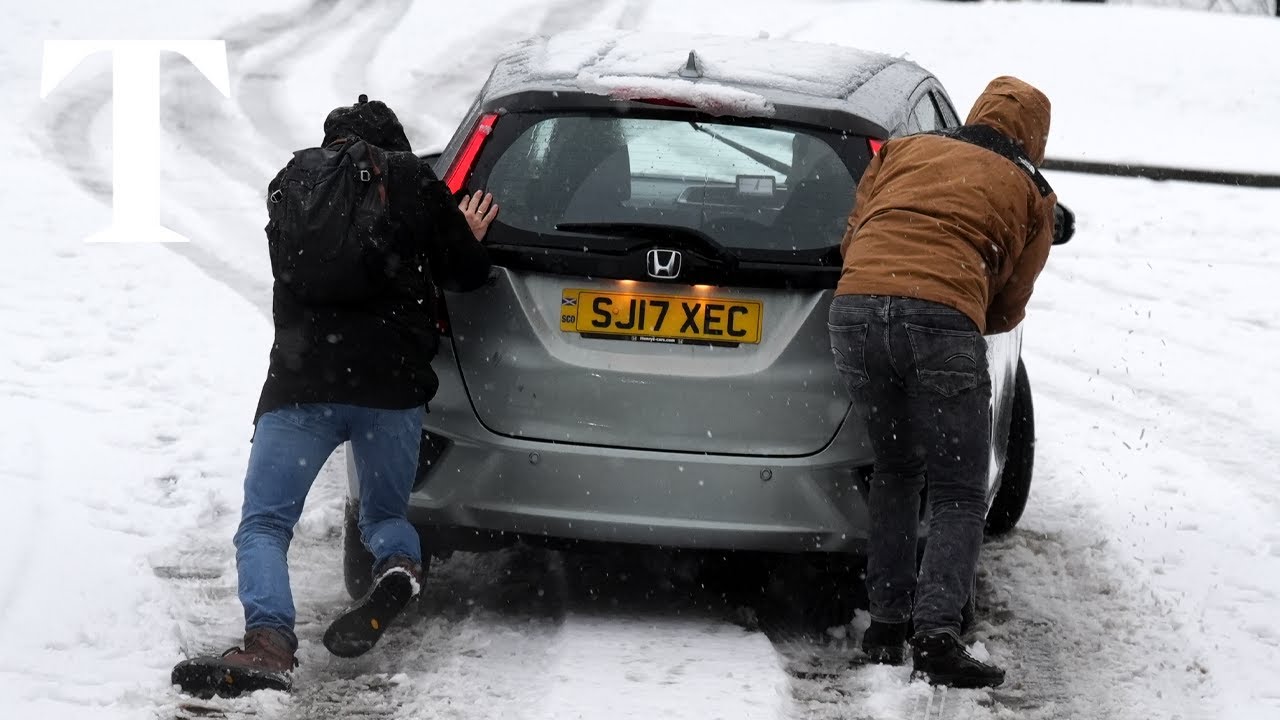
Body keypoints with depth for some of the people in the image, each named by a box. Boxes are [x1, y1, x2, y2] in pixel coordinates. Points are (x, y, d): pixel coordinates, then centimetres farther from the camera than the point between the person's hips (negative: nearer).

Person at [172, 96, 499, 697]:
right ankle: (398, 566, -16)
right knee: (384, 513, 22)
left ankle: (269, 642, -30)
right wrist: (467, 239, 35)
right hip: (395, 382, 1)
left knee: (263, 525, -1)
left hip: (303, 382, -1)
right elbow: (467, 275, 11)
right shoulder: (413, 180, 11)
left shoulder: (292, 185, 16)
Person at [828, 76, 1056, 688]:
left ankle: (887, 625, 17)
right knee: (959, 494, 4)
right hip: (942, 320, -3)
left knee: (894, 470, 22)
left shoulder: (905, 148, 28)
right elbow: (1008, 308, 24)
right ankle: (936, 633, -15)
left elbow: (850, 240, 28)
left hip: (854, 307, 3)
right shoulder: (1031, 194, 22)